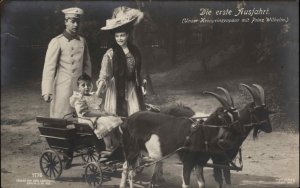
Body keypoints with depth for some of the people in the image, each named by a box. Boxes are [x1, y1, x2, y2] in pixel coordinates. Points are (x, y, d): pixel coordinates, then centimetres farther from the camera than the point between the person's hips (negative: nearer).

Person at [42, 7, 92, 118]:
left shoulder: (82, 41, 11)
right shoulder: (57, 42, -4)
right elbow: (49, 68, -6)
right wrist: (47, 92, -11)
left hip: (80, 88, 4)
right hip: (63, 89, -4)